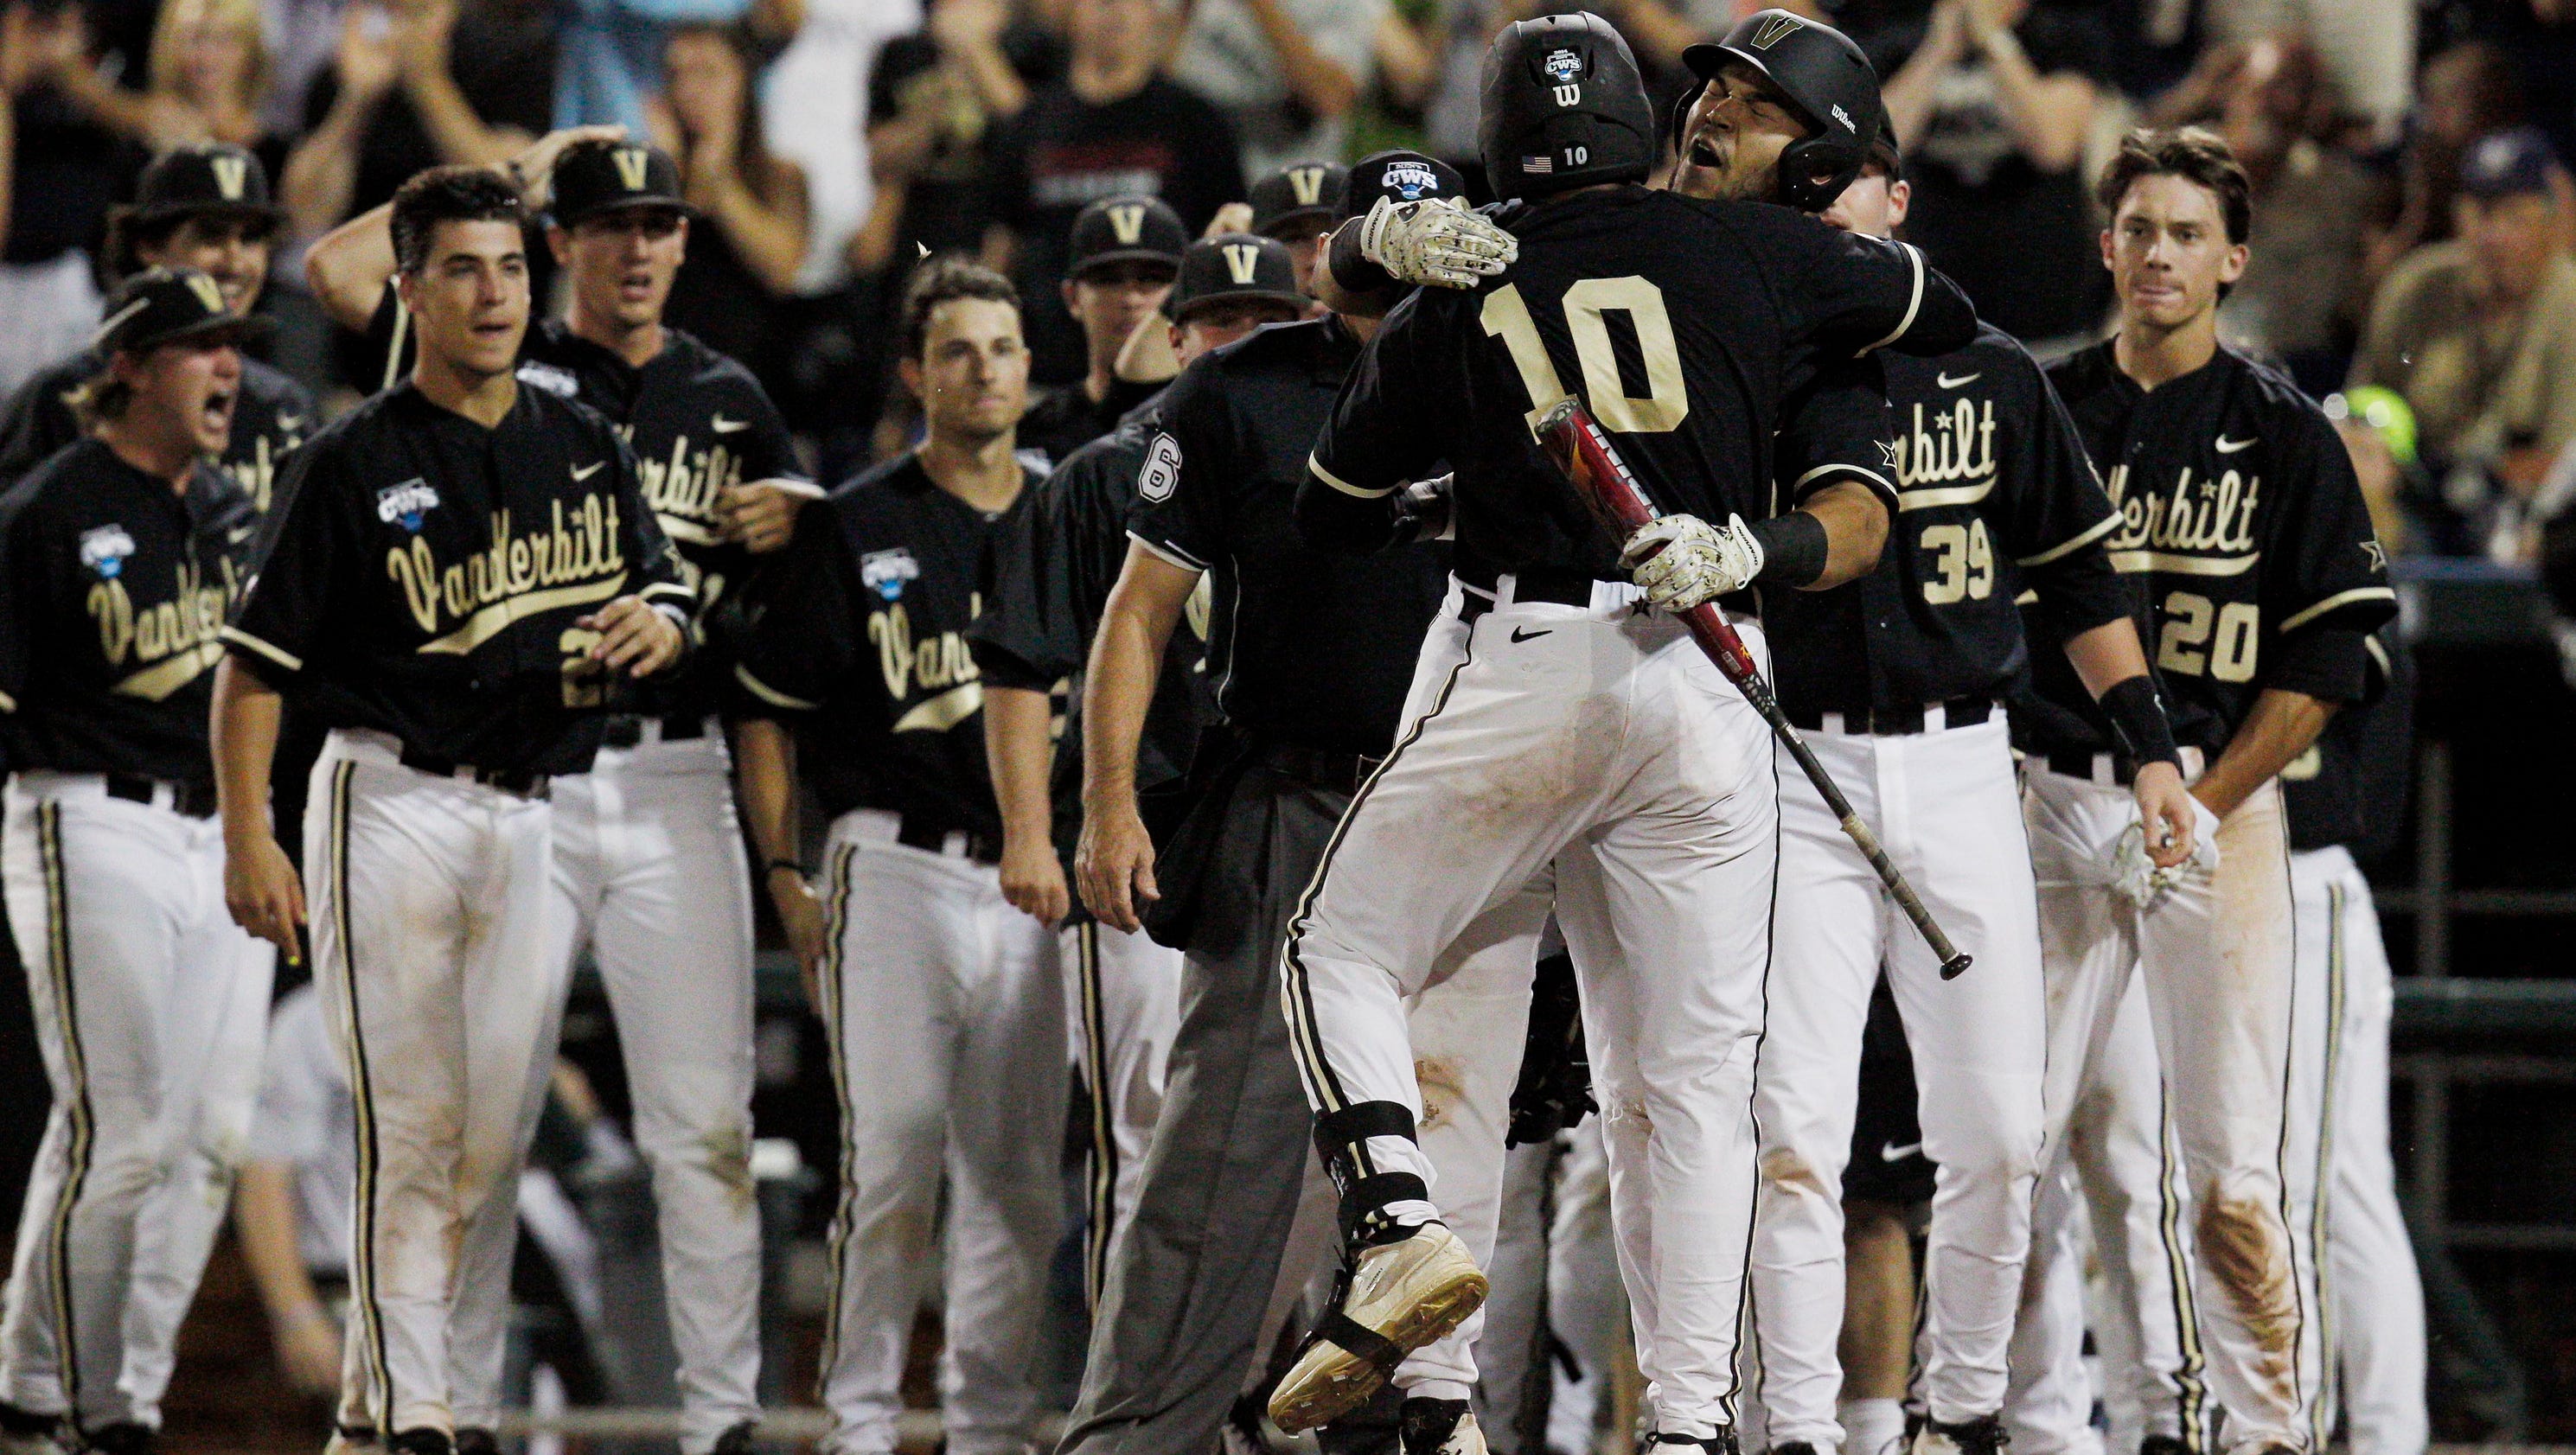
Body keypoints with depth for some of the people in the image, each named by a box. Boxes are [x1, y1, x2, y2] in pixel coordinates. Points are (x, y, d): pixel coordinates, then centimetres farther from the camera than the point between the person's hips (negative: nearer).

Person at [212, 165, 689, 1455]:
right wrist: (247, 841, -13)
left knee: (500, 1129, 6)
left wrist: (656, 627, -7)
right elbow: (255, 661, -5)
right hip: (393, 805, -5)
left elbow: (664, 599, 19)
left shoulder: (585, 449, 11)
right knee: (413, 1127, -9)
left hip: (536, 813, 5)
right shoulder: (353, 464, -5)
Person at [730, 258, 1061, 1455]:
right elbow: (767, 710, 3)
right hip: (898, 870, -4)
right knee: (891, 1163, -7)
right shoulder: (855, 529, 1)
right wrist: (785, 878, -4)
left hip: (1034, 879, 4)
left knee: (1020, 1175, 5)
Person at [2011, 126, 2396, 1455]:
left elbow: (2325, 658, 0)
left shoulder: (2285, 436, 4)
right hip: (2050, 799, 2)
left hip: (2218, 809, -2)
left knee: (2230, 1161, -7)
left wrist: (2206, 802, -9)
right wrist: (1997, 790, 3)